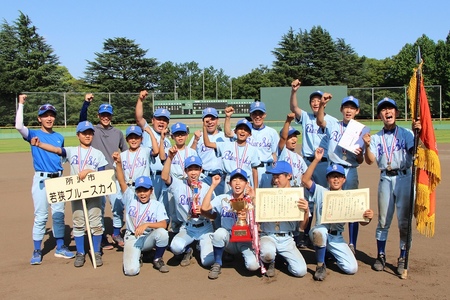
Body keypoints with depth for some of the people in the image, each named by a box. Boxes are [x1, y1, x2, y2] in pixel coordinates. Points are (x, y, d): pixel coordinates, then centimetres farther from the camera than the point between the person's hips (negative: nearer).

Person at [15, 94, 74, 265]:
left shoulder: (59, 137, 12)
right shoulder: (34, 134, -1)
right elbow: (19, 126, -19)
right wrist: (21, 104, -12)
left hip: (58, 179, 4)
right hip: (41, 179, -4)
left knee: (59, 214, 10)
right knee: (40, 216, -2)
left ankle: (60, 248, 20)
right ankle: (37, 252, 8)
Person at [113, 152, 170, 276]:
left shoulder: (157, 205, -3)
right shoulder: (130, 199, 2)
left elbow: (163, 224, -17)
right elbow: (122, 182, -11)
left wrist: (146, 225, -31)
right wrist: (118, 163, -24)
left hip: (148, 239, 0)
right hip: (132, 239, 0)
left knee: (162, 232, -33)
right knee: (131, 270, -24)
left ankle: (158, 260, -4)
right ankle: (136, 256, 15)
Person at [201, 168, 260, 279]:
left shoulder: (251, 201, 0)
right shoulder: (223, 199, 2)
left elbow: (256, 225, -2)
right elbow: (204, 208, -13)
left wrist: (247, 218, -24)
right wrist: (213, 185, -10)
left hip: (246, 240, 0)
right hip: (229, 240, 0)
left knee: (253, 265, -26)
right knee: (220, 232, -34)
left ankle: (244, 255, 12)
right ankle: (217, 264, -11)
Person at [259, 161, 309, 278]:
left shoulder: (298, 197, 5)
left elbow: (302, 226, 4)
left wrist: (306, 211, -14)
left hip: (287, 239, 1)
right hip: (268, 236, -1)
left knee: (301, 271, -17)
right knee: (268, 253, -36)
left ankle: (282, 258, 16)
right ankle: (269, 263, 3)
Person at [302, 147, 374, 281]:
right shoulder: (321, 192, -2)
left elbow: (361, 221, 0)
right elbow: (305, 180, -18)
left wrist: (368, 217, -25)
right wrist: (316, 160, -24)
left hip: (337, 238, 3)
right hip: (320, 232, -2)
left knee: (352, 268, -12)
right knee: (320, 231, -39)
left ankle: (331, 255, 22)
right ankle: (320, 265, -14)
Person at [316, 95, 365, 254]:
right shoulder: (333, 126, 7)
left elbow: (360, 161, 4)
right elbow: (320, 121, -17)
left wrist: (360, 154, -19)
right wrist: (322, 104, -32)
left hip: (350, 172, -1)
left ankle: (352, 245, 6)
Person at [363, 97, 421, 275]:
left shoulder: (406, 133, 4)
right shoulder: (376, 138, 8)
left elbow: (415, 151, -11)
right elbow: (370, 160, -3)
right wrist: (367, 146, -21)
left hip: (404, 178, -2)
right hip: (385, 179, 2)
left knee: (404, 221, 3)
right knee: (383, 221, 8)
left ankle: (403, 259, 14)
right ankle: (381, 256, 20)